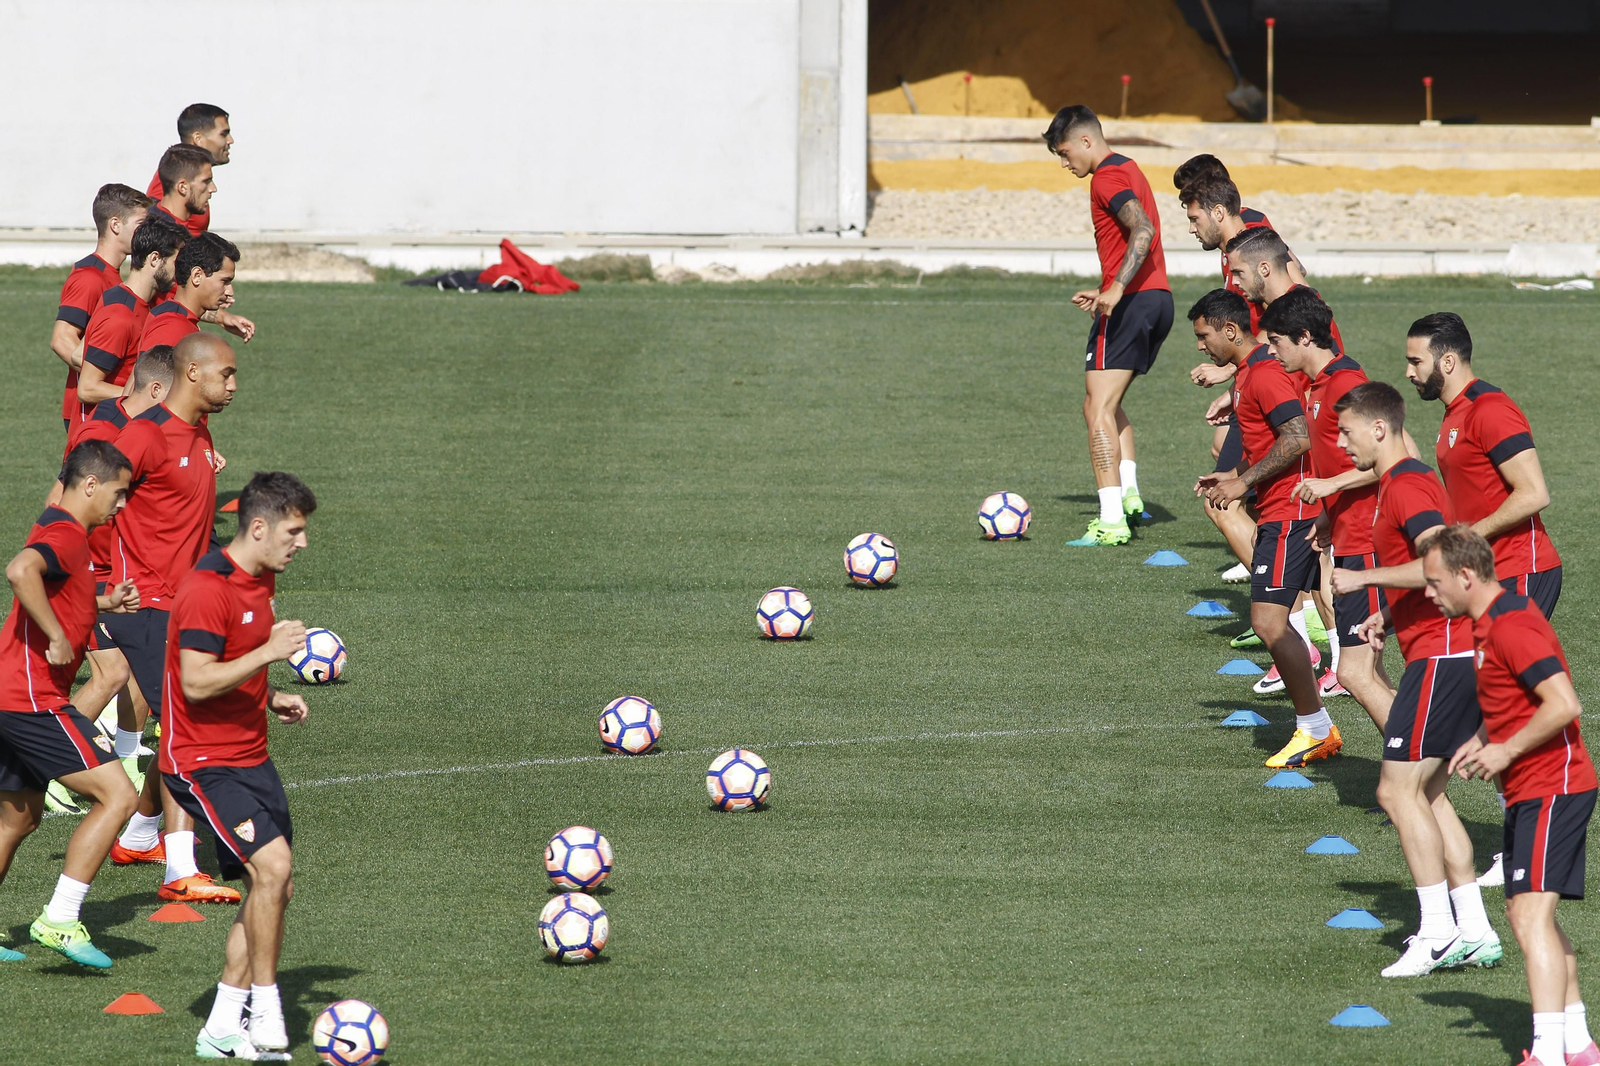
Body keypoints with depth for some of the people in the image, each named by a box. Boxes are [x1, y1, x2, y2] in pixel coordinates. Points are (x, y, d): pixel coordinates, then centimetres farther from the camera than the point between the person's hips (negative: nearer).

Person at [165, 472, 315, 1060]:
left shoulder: (261, 579, 11)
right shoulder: (207, 589, -19)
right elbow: (197, 683, -25)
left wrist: (272, 698, 9)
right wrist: (269, 652, -28)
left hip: (250, 757, 10)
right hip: (203, 762, -10)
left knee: (275, 887, 6)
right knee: (272, 864, -22)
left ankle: (222, 1030, 12)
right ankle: (264, 1006, -14)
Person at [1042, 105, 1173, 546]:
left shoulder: (1108, 178, -11)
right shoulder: (1128, 169, 20)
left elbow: (1143, 231, -26)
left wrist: (1116, 290, -33)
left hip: (1131, 304, -10)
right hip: (1158, 297, 10)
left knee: (1098, 410, -8)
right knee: (1108, 404, 22)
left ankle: (1111, 522, -14)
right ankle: (1128, 492, 11)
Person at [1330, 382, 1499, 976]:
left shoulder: (1406, 486, -14)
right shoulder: (1403, 482, 19)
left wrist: (1366, 577, -20)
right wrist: (1389, 616, 17)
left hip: (1441, 653, -11)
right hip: (1450, 652, 11)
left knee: (1399, 790, -9)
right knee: (1426, 794, 12)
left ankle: (1438, 933, -9)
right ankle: (1474, 934, 12)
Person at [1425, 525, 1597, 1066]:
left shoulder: (1511, 626, -19)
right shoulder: (1491, 623, 14)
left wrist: (1507, 751, -18)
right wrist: (1482, 741, 12)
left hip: (1552, 788, -11)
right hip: (1529, 792, 11)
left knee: (1531, 916, -19)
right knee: (1528, 915, 17)